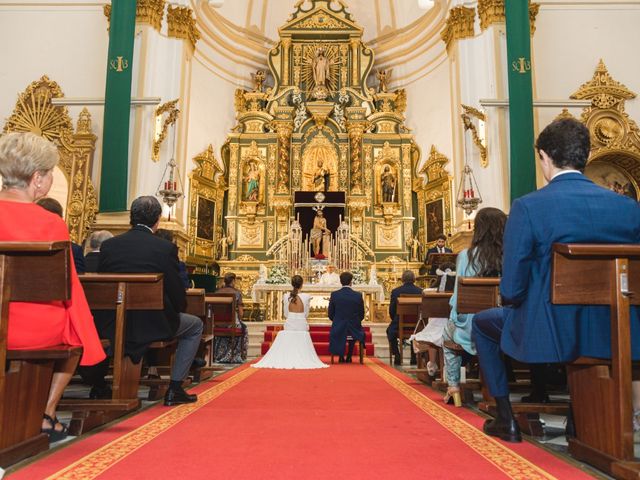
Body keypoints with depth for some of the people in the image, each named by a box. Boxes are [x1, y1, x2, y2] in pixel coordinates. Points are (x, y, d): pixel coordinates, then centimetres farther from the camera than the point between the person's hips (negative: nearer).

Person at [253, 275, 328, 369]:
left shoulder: (286, 297, -4)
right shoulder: (306, 297, -7)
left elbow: (286, 315, 1)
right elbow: (306, 314, 0)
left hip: (289, 326, 1)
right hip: (302, 326, -1)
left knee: (287, 348, 11)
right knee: (301, 349, 8)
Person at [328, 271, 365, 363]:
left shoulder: (334, 295, -9)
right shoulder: (358, 295, -9)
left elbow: (330, 315, -2)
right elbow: (361, 315, 0)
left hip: (338, 329, 0)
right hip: (354, 329, 0)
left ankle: (341, 356, 33)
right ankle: (349, 357, 34)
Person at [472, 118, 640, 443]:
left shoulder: (527, 207, -16)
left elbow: (512, 290, -15)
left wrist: (514, 301, 8)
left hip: (550, 332, -5)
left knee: (482, 323, 23)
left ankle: (507, 418, 25)